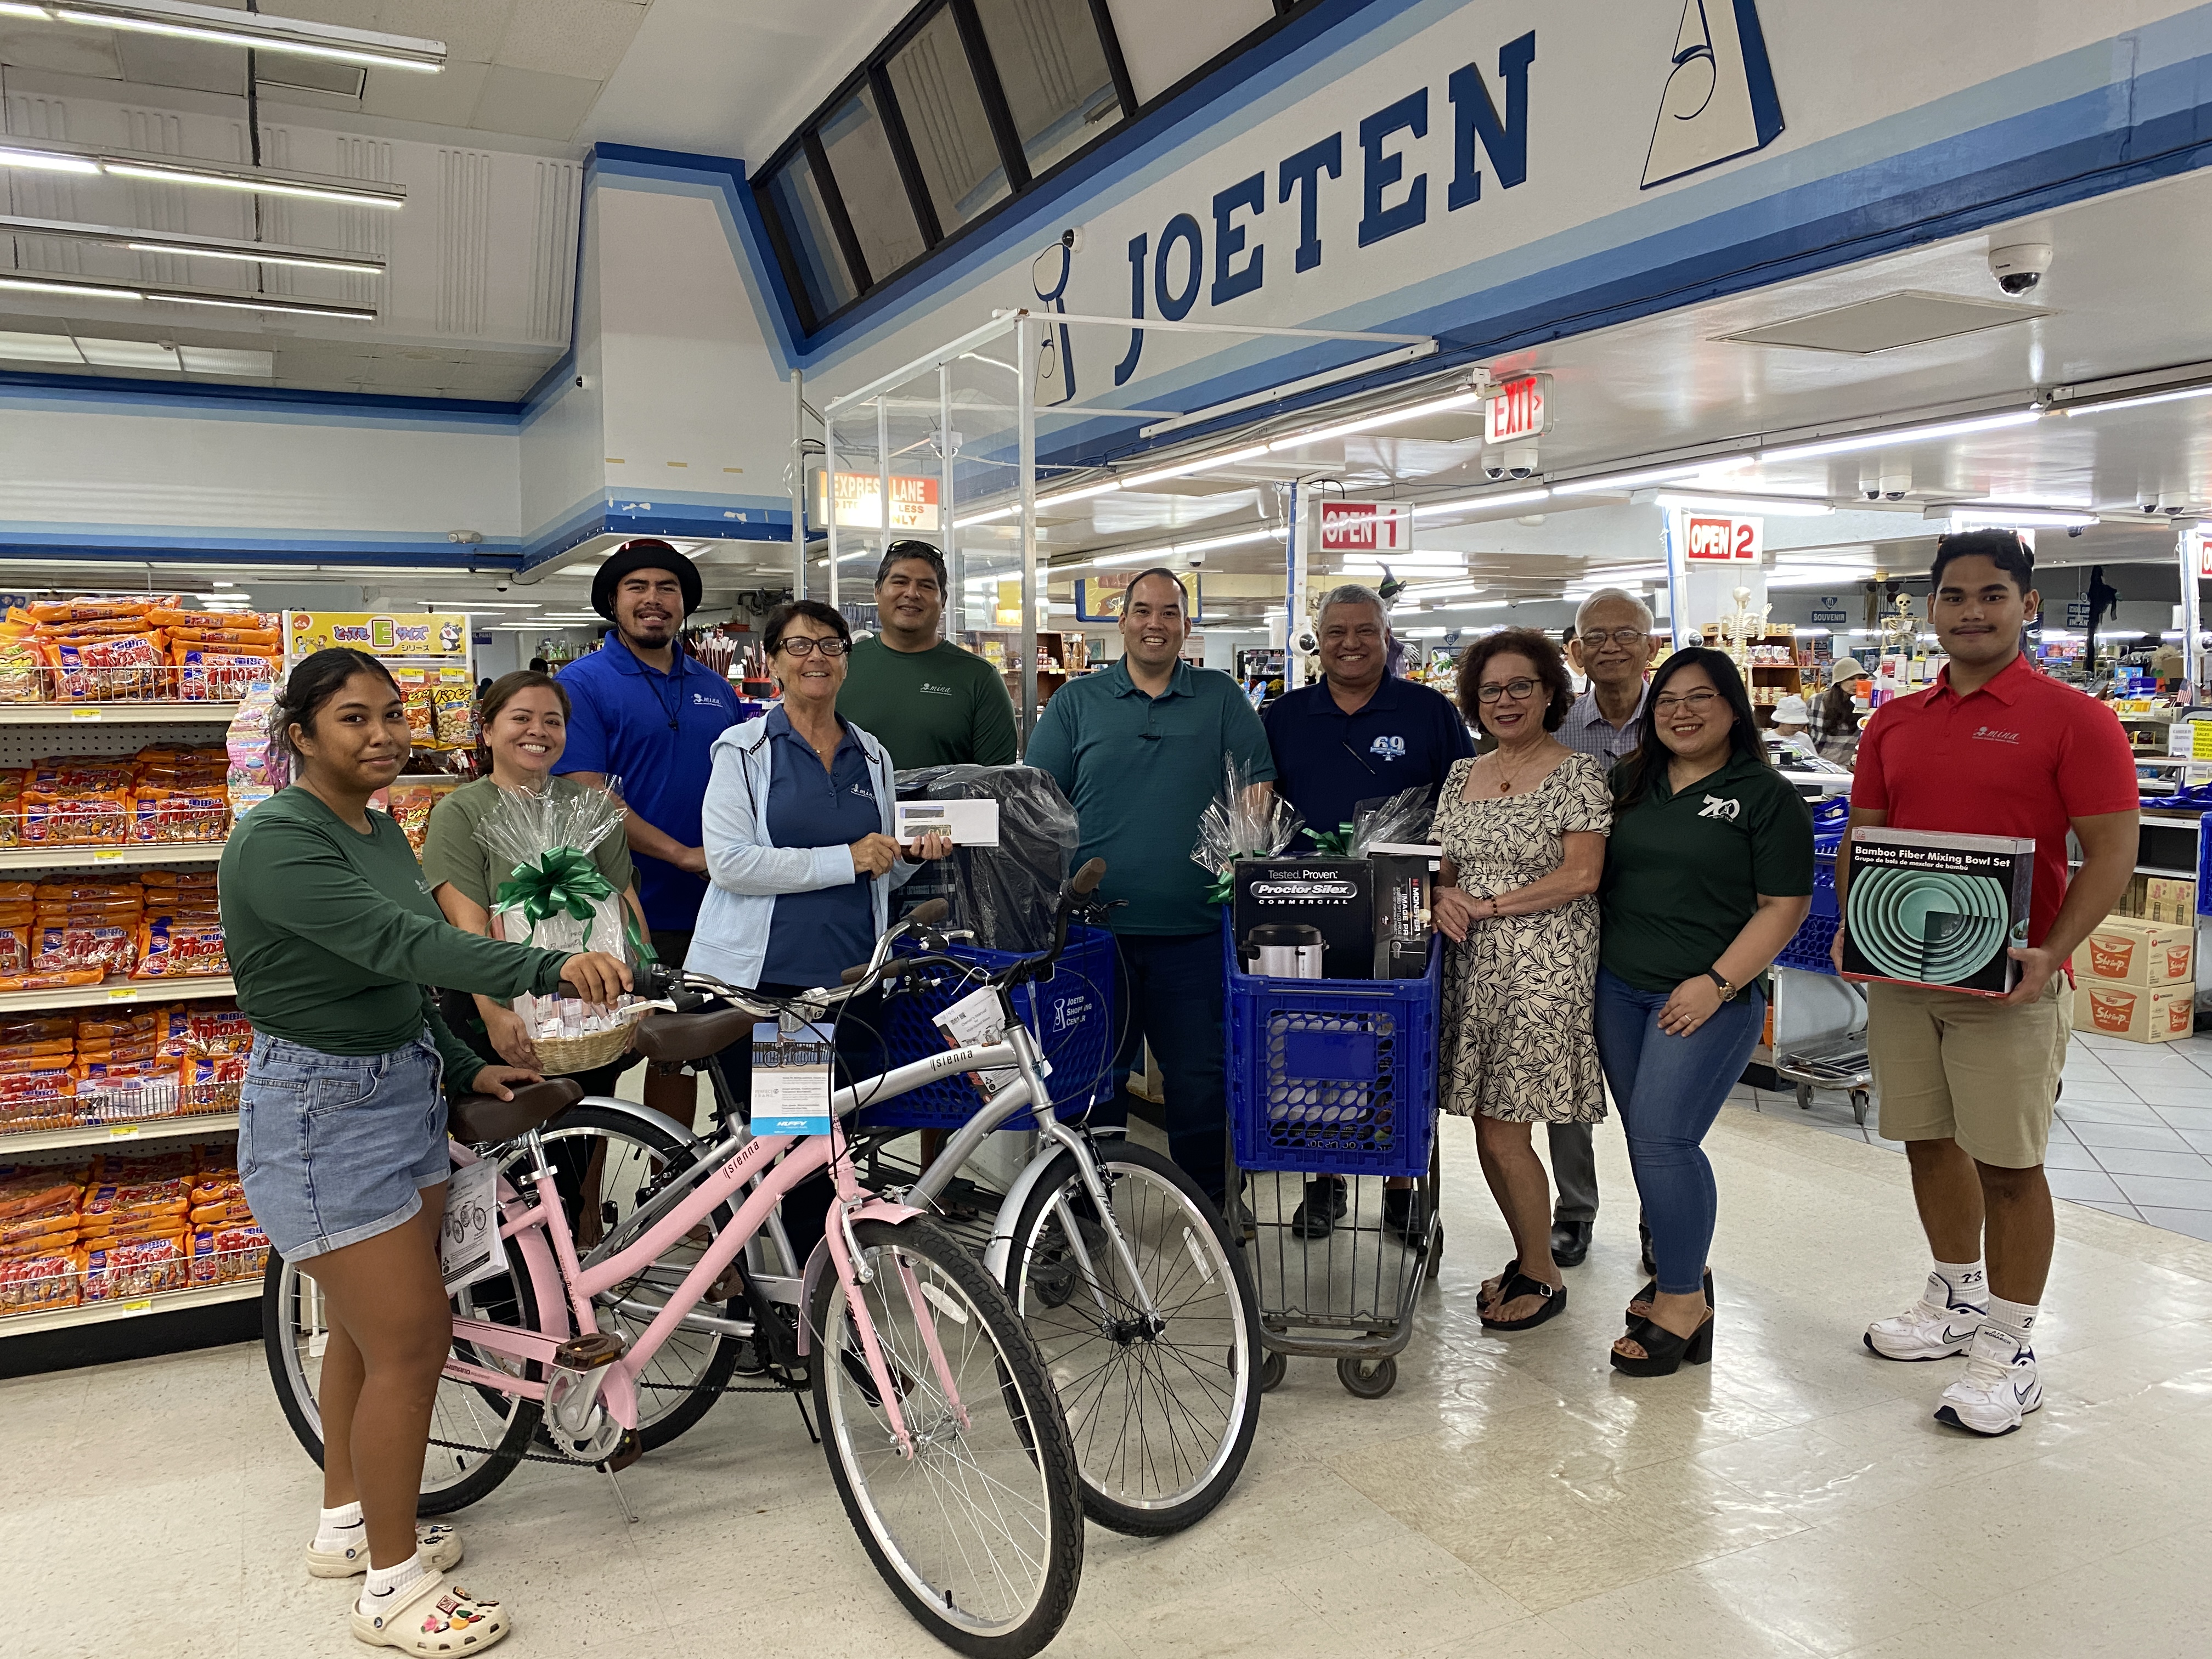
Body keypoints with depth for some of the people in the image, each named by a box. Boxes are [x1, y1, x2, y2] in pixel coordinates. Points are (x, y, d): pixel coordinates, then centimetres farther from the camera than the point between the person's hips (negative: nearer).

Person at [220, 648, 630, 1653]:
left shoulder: (380, 830, 8)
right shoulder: (277, 842, -20)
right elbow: (396, 941, -35)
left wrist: (468, 1068, 11)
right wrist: (548, 967, -47)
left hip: (402, 1091, 9)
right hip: (321, 1112, -9)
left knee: (368, 1328, 19)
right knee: (412, 1341, -5)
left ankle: (346, 1524, 37)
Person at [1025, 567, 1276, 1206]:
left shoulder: (1221, 699, 8)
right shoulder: (1077, 700, 7)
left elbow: (1255, 793, 6)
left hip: (1193, 931, 0)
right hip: (1094, 928, 0)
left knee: (1201, 1076, 5)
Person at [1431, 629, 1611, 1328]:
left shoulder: (1577, 774, -4)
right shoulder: (1462, 775, 13)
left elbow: (1581, 875, -13)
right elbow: (1443, 866, 17)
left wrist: (1487, 905, -14)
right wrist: (1442, 895, -6)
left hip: (1544, 964, -6)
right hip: (1472, 962, 6)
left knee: (1503, 1130, -6)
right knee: (1486, 1124, 9)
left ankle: (1543, 1277, 14)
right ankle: (1528, 1257, 28)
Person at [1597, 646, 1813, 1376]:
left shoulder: (1766, 796, -4)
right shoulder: (1629, 783, 11)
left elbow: (1783, 906, -8)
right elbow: (1591, 872, 17)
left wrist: (1716, 983, -15)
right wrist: (1589, 957, 6)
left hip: (1708, 997, -5)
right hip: (1619, 988, 6)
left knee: (1663, 1138, -11)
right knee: (1645, 1138, 11)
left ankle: (1682, 1301, 4)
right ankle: (1682, 1270, 28)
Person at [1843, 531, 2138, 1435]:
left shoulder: (2071, 718, -7)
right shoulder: (1894, 722, 9)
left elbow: (2112, 850, -10)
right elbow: (1861, 836, 14)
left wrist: (2052, 953, -22)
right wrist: (1852, 924, -3)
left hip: (2008, 982, -5)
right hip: (1900, 972, 5)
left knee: (2009, 1162, 2)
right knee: (1927, 1139, 16)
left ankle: (2010, 1351, 16)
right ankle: (1958, 1299, 36)